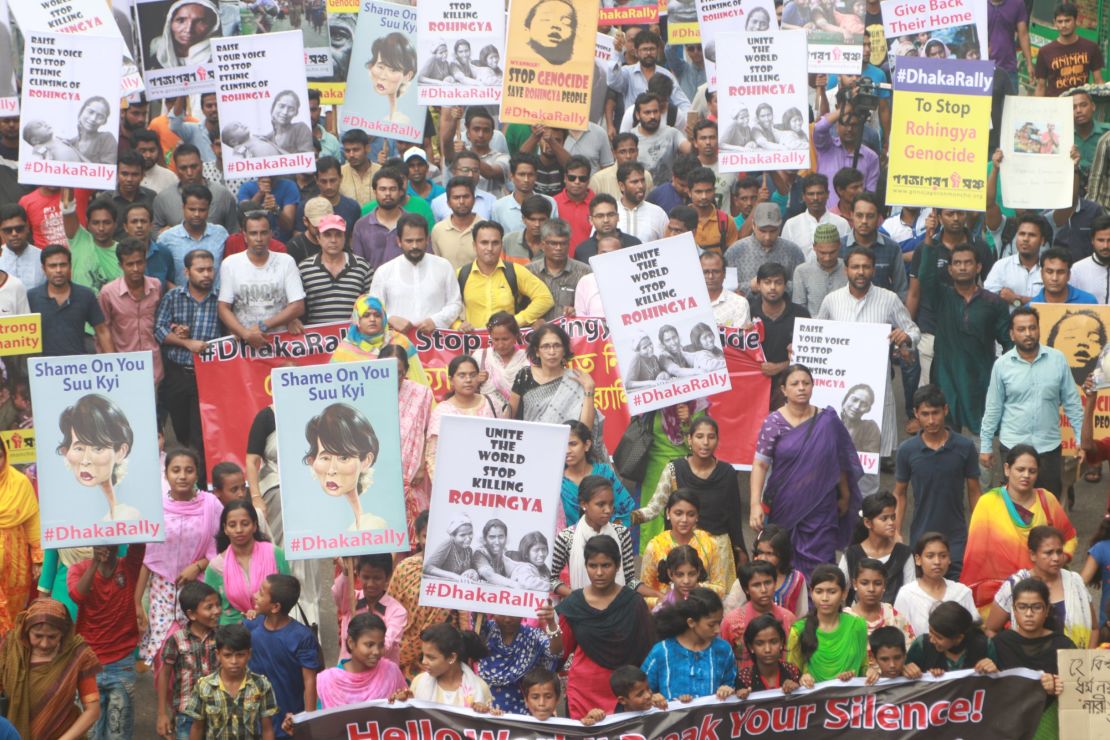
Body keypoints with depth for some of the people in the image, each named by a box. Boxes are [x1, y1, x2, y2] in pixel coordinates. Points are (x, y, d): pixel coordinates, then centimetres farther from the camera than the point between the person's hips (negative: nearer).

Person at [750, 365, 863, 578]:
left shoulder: (827, 421, -1)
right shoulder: (774, 423, -5)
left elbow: (840, 462, 8)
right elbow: (760, 464, -8)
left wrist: (845, 497, 14)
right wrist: (756, 504, -15)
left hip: (820, 509, 0)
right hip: (783, 508, 0)